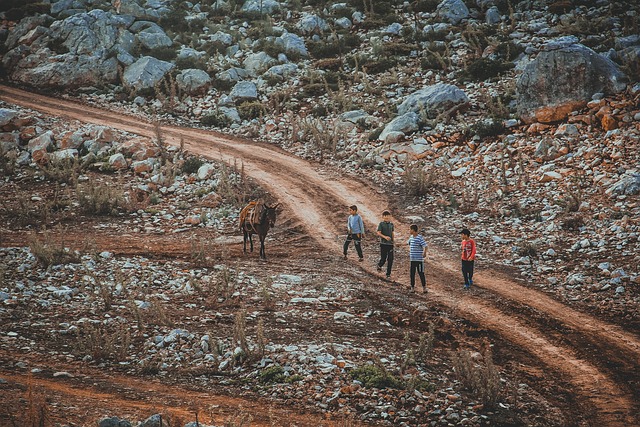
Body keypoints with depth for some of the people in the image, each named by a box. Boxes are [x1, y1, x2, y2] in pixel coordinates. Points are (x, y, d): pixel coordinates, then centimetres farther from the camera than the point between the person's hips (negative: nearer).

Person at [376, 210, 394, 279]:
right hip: (383, 243, -4)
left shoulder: (391, 224, 10)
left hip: (390, 244, 4)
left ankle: (388, 274, 8)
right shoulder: (381, 224, -4)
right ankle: (379, 266, 33)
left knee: (390, 259, -1)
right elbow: (378, 233, -12)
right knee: (383, 259, -2)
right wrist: (385, 237, -26)